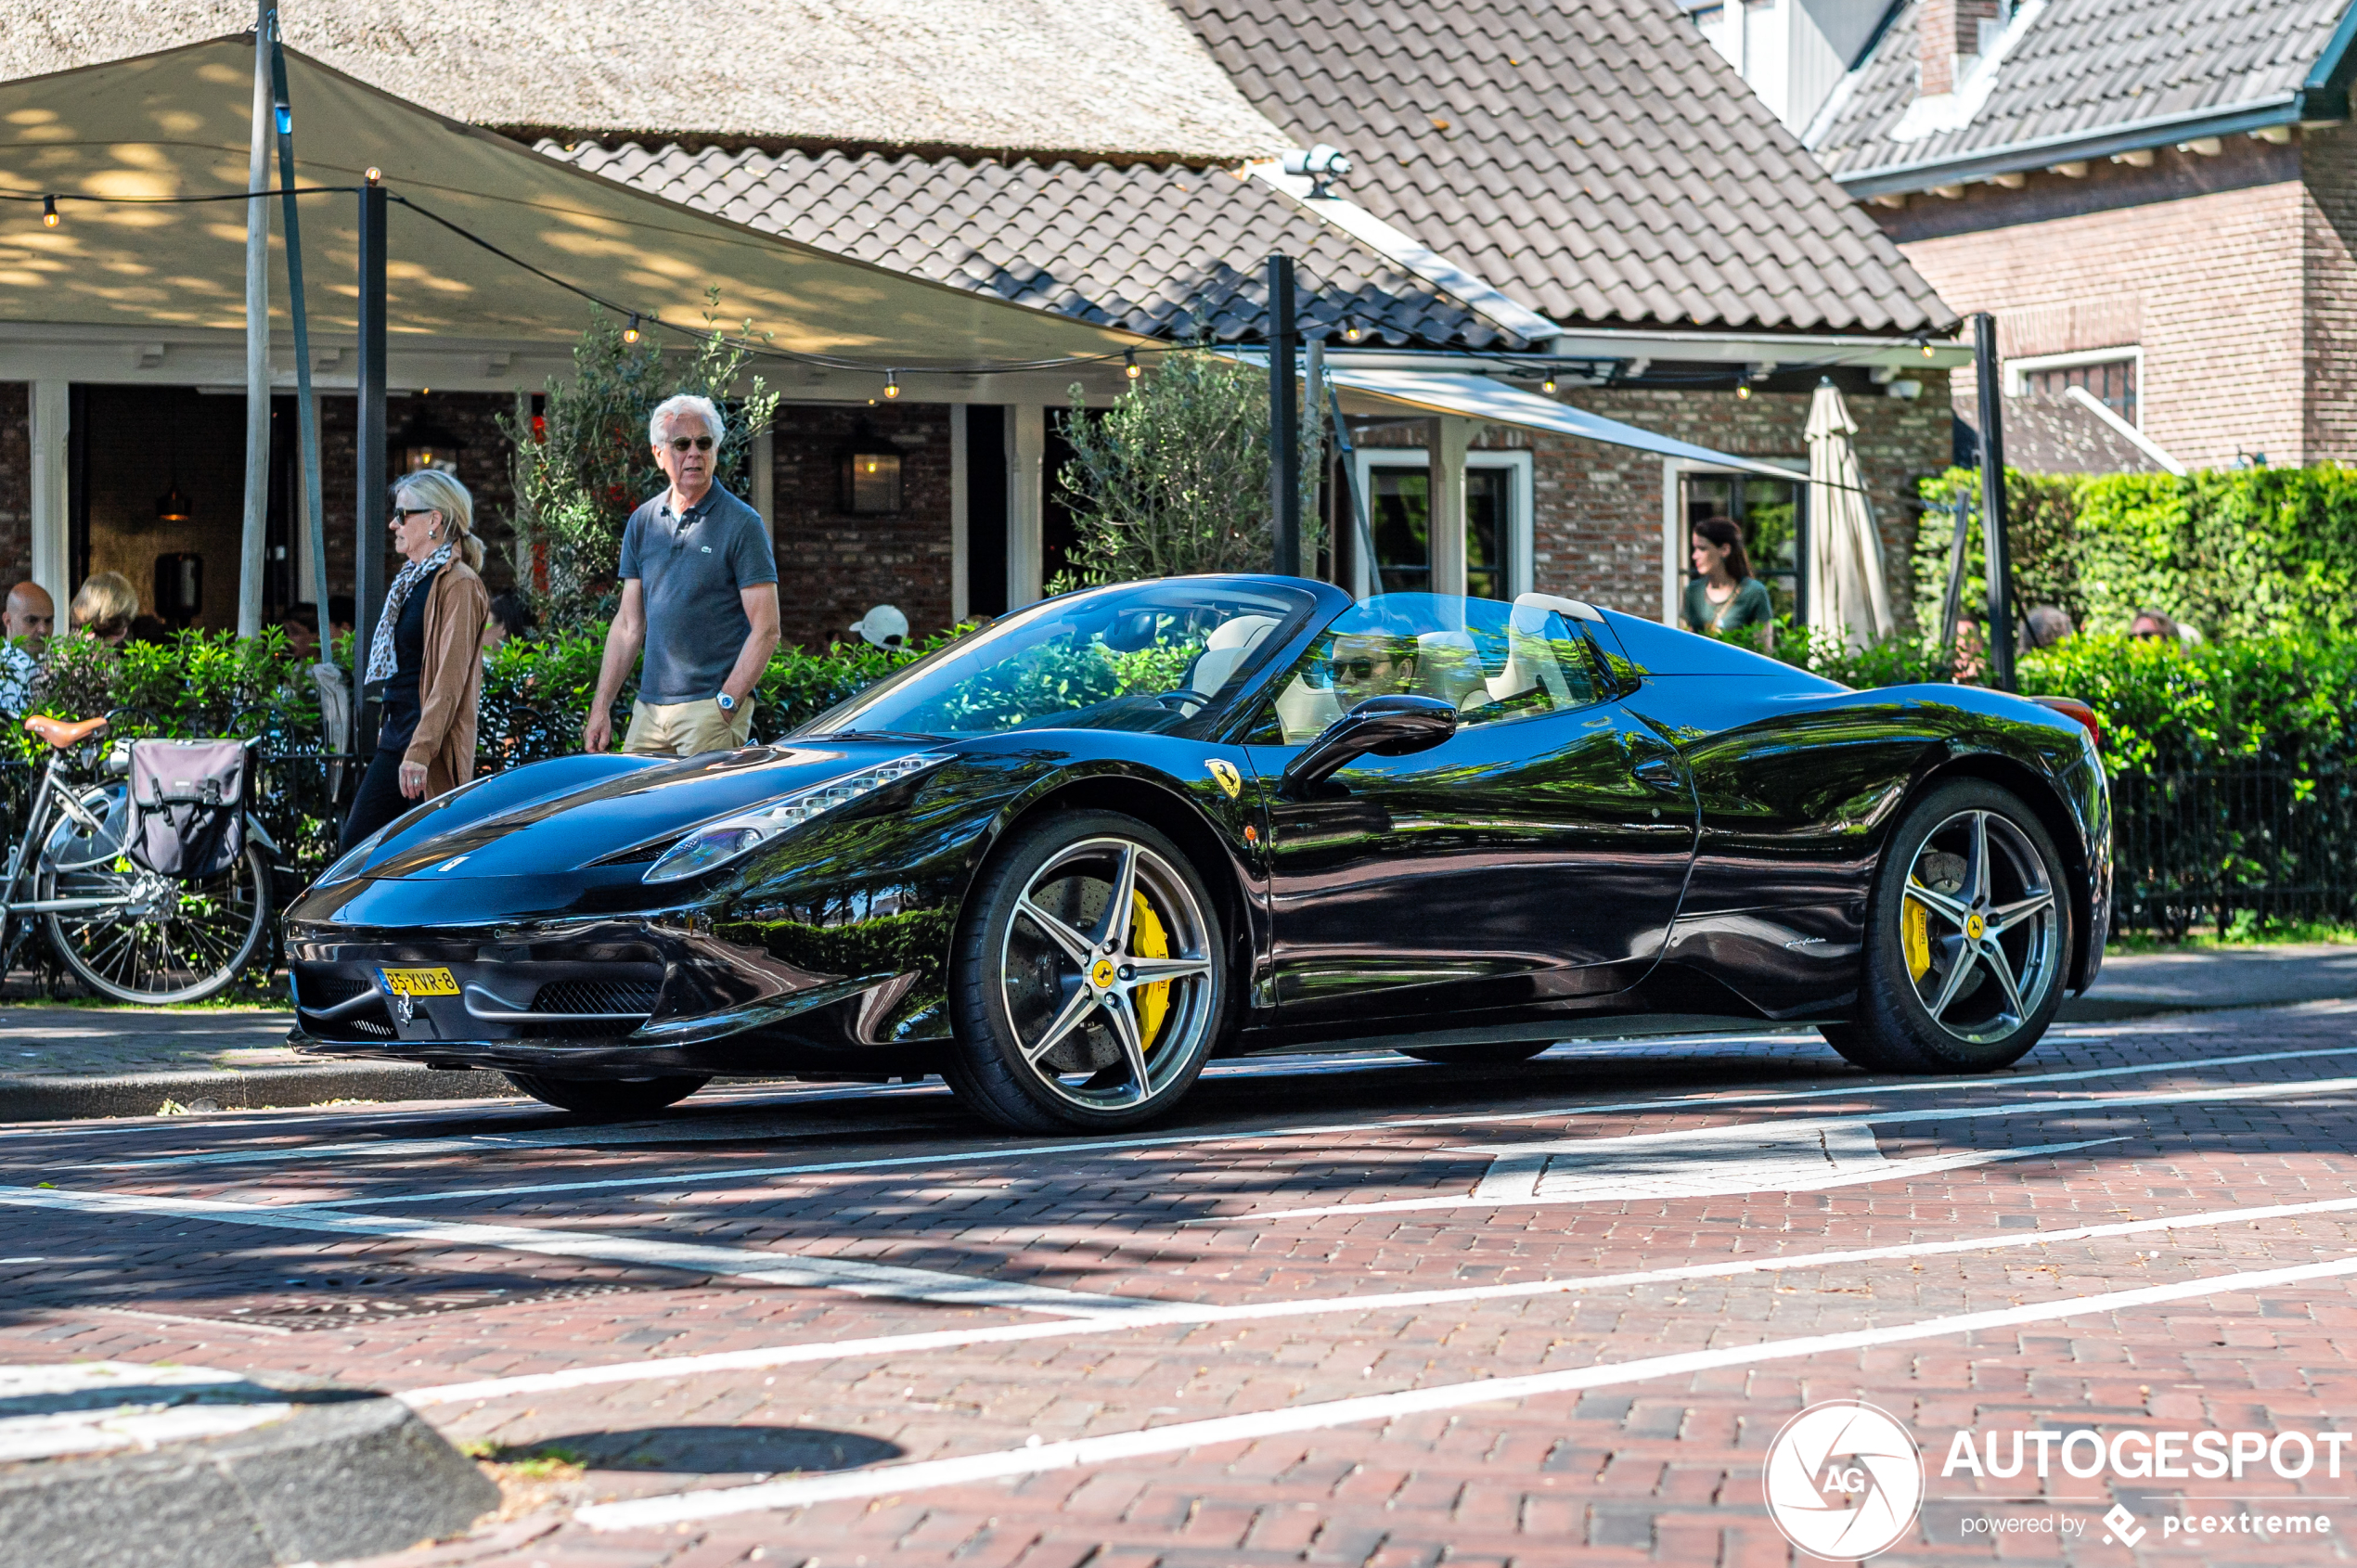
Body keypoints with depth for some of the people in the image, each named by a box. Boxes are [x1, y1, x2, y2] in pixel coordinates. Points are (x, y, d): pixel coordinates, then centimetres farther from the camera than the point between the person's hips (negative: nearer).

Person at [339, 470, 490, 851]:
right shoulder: (413, 580, 18)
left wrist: (421, 750, -25)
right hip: (396, 741, 10)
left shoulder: (459, 584, -11)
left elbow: (450, 677, -19)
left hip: (431, 750, -10)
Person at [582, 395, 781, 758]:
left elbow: (765, 630, -9)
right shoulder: (642, 523, 12)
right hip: (649, 707, 5)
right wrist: (601, 706, 8)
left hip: (710, 705, -5)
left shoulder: (741, 524, -5)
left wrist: (726, 705, -15)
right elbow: (628, 624, 15)